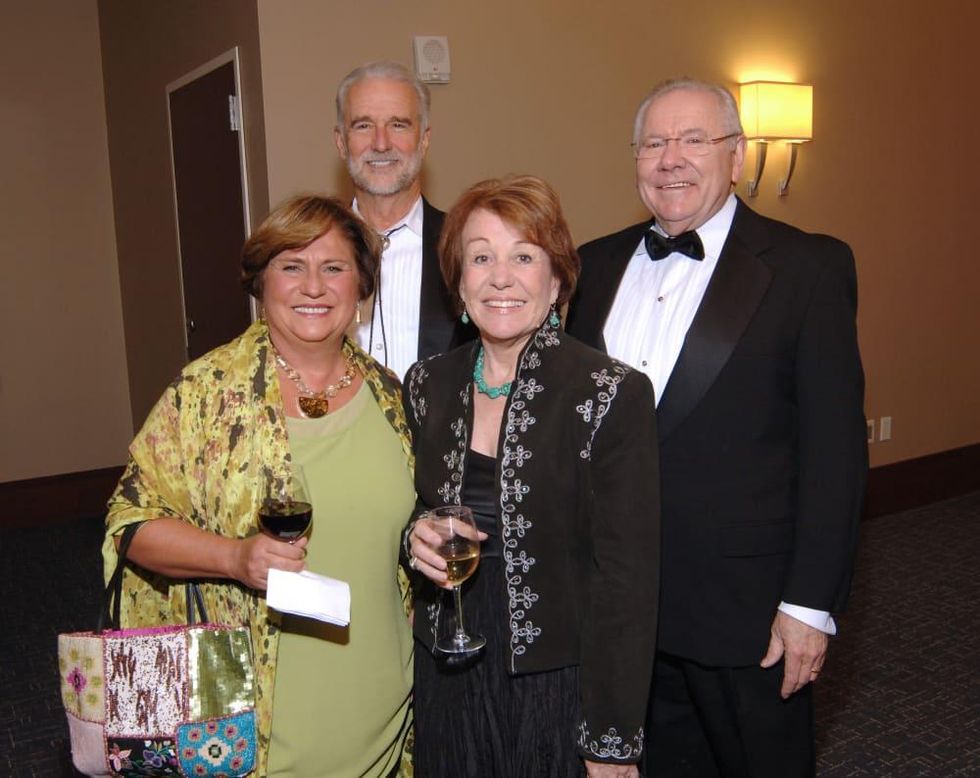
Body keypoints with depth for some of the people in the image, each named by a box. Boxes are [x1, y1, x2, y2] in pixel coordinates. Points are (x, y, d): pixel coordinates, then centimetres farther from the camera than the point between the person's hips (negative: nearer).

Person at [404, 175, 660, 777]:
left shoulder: (614, 395, -16)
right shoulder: (428, 384, 0)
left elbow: (626, 582, -15)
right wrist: (416, 539, -10)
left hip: (557, 684, -4)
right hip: (446, 681, 5)